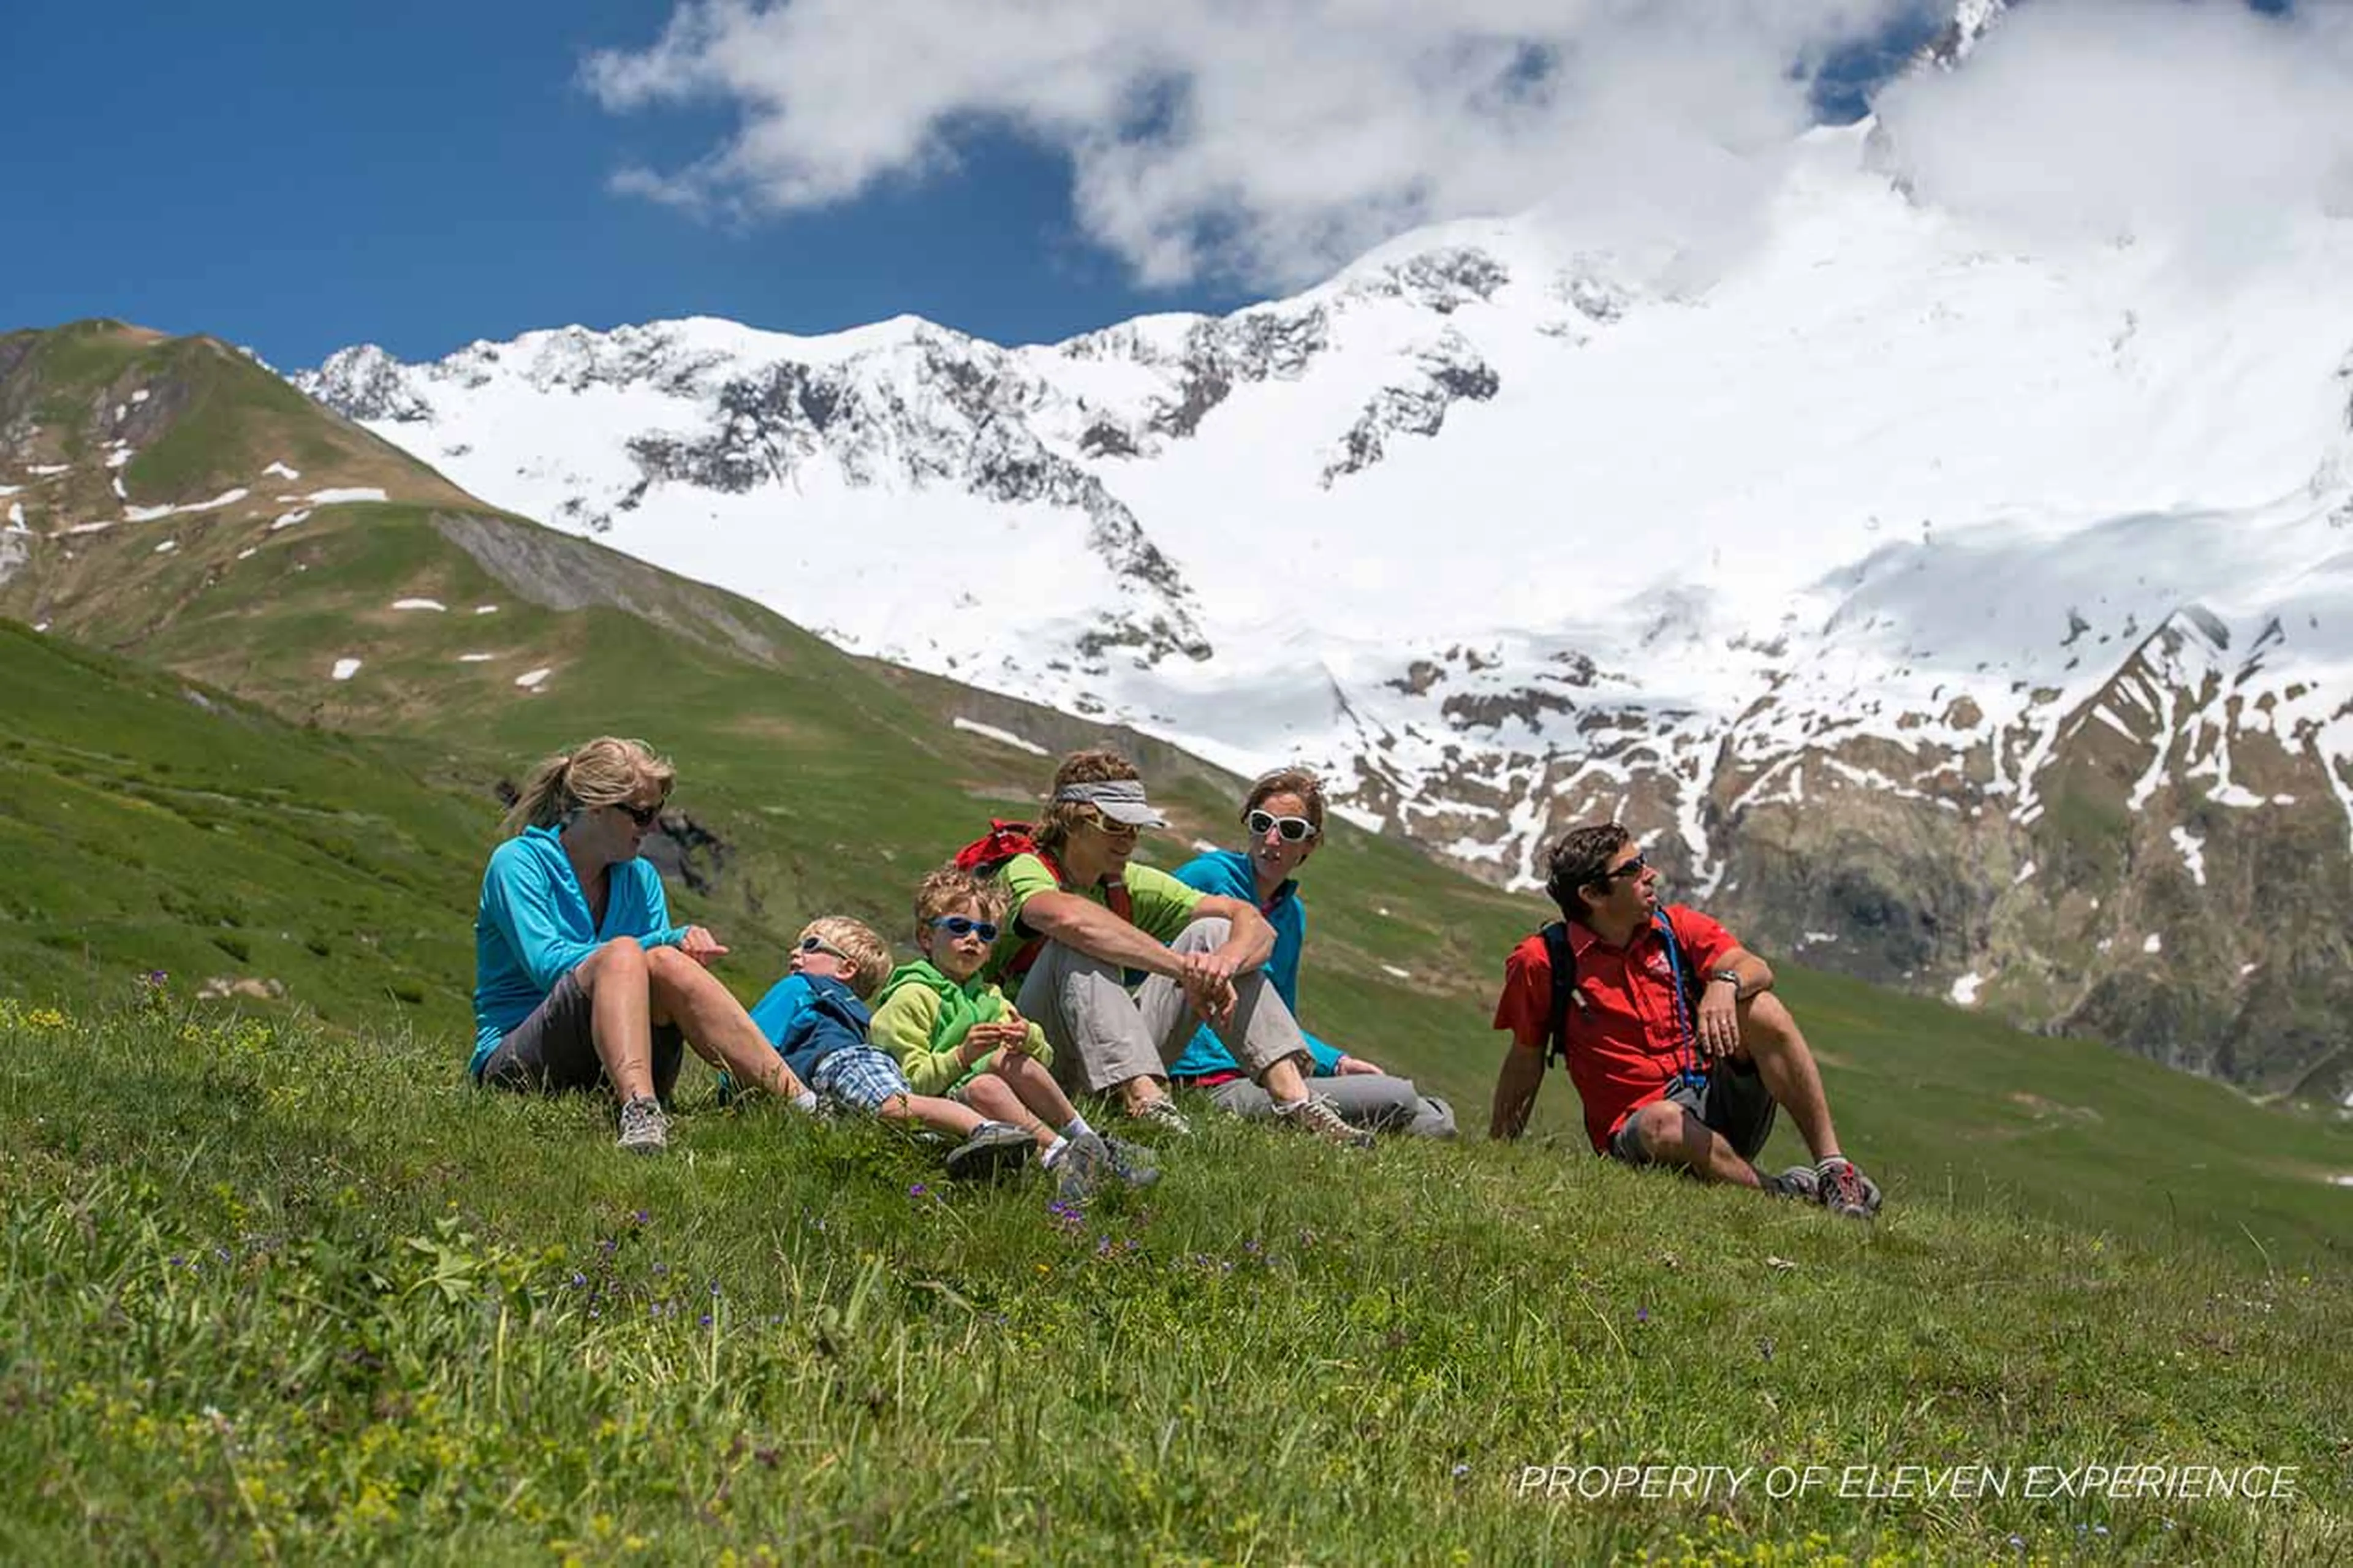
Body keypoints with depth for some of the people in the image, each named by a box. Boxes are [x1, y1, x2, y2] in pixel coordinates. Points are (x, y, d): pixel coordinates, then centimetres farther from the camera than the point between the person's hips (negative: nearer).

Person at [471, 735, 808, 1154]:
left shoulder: (640, 878, 16)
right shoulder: (519, 862, -2)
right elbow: (549, 966, -15)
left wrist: (685, 949, -16)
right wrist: (666, 942, -15)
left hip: (609, 1071, 5)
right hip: (513, 1066, -4)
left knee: (666, 964, -25)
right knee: (623, 953, -30)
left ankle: (801, 1101, -38)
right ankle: (639, 1115, -56)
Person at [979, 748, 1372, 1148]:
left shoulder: (1132, 886, 7)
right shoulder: (1025, 871, -10)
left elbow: (1253, 922, -2)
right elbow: (1069, 917, -36)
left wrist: (1225, 961, -26)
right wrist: (1183, 967, -36)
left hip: (1116, 1059, 6)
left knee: (1213, 933, -4)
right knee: (1079, 949, -29)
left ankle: (1294, 1098, -18)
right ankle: (1145, 1100, -43)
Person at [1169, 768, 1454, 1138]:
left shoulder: (1293, 915, 16)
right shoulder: (1208, 877, -6)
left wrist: (1338, 1064, 9)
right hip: (1216, 1084, -8)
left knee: (1438, 1116, 1)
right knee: (1398, 1099, -20)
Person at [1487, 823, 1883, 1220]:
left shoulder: (1678, 926, 6)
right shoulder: (1544, 962, -4)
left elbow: (1757, 969, -10)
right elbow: (1525, 1063, 4)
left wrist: (1725, 984, -33)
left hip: (1720, 1098, 4)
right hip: (1638, 1133, -4)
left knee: (1761, 1010, -22)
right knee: (1663, 1122, -39)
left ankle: (1833, 1166, -23)